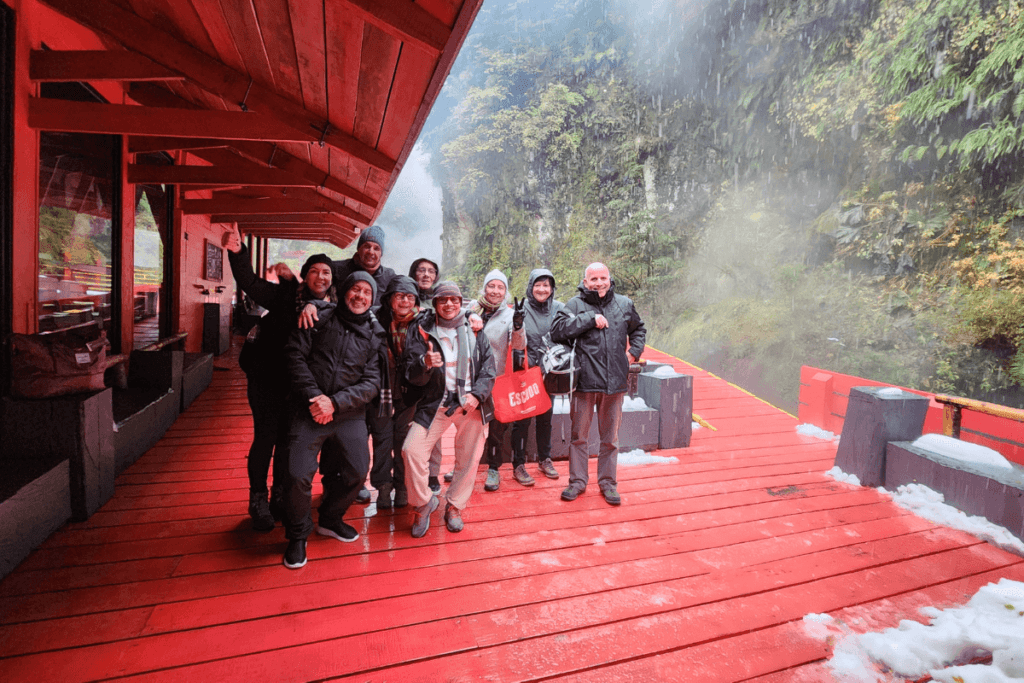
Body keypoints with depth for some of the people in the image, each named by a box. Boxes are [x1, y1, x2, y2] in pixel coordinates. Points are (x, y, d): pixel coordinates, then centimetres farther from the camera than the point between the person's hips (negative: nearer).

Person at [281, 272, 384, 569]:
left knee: (357, 472, 4)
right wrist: (313, 395, -13)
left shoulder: (375, 335, 6)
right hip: (310, 410, -2)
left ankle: (329, 519, 33)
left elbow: (372, 382, -1)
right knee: (298, 475, -10)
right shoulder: (320, 318, 2)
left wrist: (335, 402, -13)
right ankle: (297, 536, 17)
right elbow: (295, 353, -3)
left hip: (350, 414, 3)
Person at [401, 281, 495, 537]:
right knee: (411, 450, -13)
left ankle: (455, 507, 31)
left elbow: (488, 368, 4)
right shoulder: (422, 331, 1)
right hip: (436, 403, -1)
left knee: (469, 458, 7)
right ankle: (423, 502, 12)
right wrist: (425, 364, -26)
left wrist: (477, 394, -11)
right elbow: (411, 376, -4)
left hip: (473, 403, 2)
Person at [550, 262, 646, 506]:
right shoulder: (576, 304, -1)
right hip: (584, 379, -2)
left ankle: (608, 482, 27)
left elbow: (638, 329, 27)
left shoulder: (624, 304, 10)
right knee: (579, 434, 8)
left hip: (615, 381, 3)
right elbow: (557, 330, -15)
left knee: (610, 436, 13)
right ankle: (577, 481, 24)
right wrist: (590, 319, -16)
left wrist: (634, 351, 11)